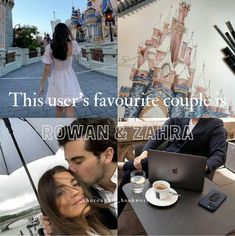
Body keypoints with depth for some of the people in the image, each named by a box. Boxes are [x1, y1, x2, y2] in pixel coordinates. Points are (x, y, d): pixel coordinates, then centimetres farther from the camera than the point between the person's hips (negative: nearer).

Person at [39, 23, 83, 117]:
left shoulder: (50, 47, -9)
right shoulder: (72, 45, -11)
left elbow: (47, 68, -9)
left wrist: (42, 84, 0)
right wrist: (71, 35, 11)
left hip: (56, 78, 1)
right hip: (69, 78, -1)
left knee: (58, 107, 20)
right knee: (70, 107, 1)